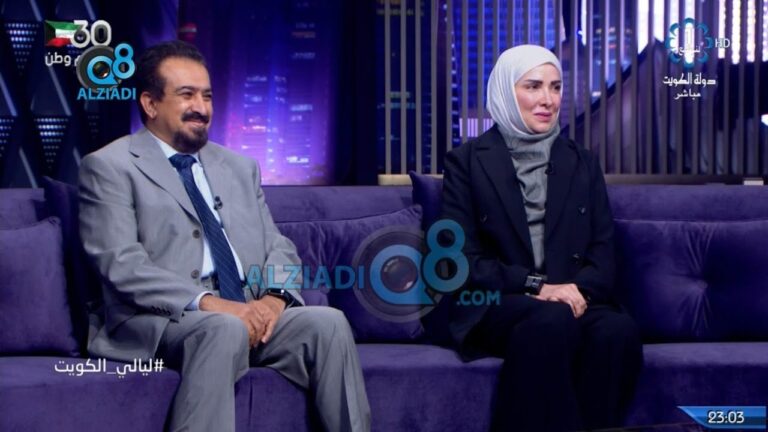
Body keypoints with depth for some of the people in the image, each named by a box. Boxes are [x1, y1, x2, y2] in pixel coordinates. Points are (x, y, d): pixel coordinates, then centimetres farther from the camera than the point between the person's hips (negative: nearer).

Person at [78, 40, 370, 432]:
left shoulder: (240, 167, 21)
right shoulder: (109, 167, 2)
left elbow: (278, 247, 16)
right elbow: (122, 265, -10)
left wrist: (274, 297, -8)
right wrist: (207, 303, -22)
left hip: (249, 313, 5)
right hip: (159, 321, -5)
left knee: (328, 322, -21)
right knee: (224, 329, -36)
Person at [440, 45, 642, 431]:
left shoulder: (582, 164, 18)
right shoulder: (467, 161, 7)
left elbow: (603, 252, 10)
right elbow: (462, 258, -2)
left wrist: (579, 290, -13)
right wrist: (536, 286, -15)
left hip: (572, 301, 3)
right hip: (494, 305, -3)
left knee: (618, 329, -32)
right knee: (552, 320, -37)